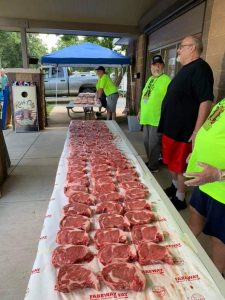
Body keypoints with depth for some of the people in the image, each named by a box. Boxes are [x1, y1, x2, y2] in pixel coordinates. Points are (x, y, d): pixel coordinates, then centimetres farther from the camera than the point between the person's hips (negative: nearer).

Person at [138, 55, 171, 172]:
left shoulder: (166, 79, -12)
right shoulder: (150, 79, 14)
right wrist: (141, 111, 21)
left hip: (157, 118, -8)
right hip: (146, 117, 8)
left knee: (153, 144, 2)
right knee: (147, 143, 17)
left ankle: (153, 166, 17)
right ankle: (150, 162, 33)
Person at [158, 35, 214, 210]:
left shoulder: (199, 68, -15)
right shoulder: (186, 69, 16)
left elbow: (206, 101, -24)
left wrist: (197, 132, -26)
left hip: (183, 130, -9)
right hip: (172, 127, 9)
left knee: (181, 166, 3)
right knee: (172, 162, 19)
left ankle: (180, 199, 19)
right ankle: (175, 187, 38)